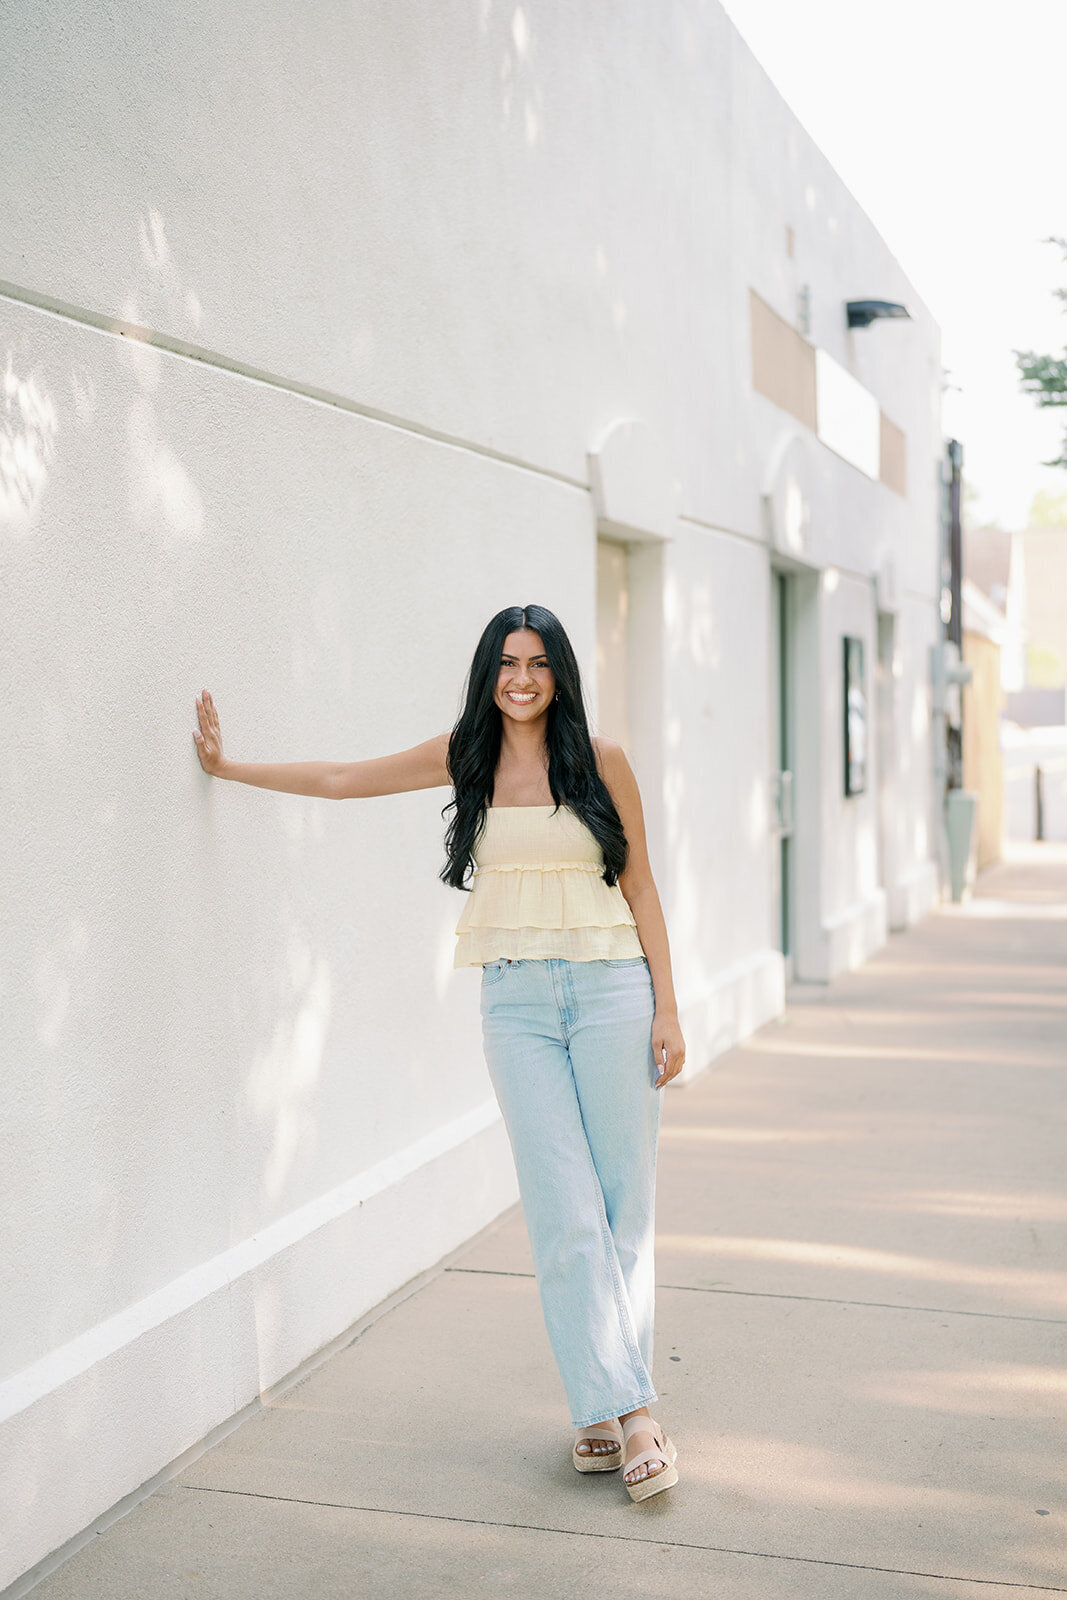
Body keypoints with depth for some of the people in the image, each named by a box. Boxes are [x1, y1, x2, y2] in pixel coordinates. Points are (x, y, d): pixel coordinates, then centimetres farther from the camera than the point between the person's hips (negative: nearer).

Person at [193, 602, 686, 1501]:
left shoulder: (603, 761, 2)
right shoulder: (466, 756, 7)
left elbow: (640, 888, 5)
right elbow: (343, 780, 16)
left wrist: (667, 1008, 1)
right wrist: (230, 767, 18)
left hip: (610, 989, -1)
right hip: (517, 1000, 1)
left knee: (624, 1204, 1)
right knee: (565, 1214, -4)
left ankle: (611, 1407, 12)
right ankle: (622, 1411, 2)